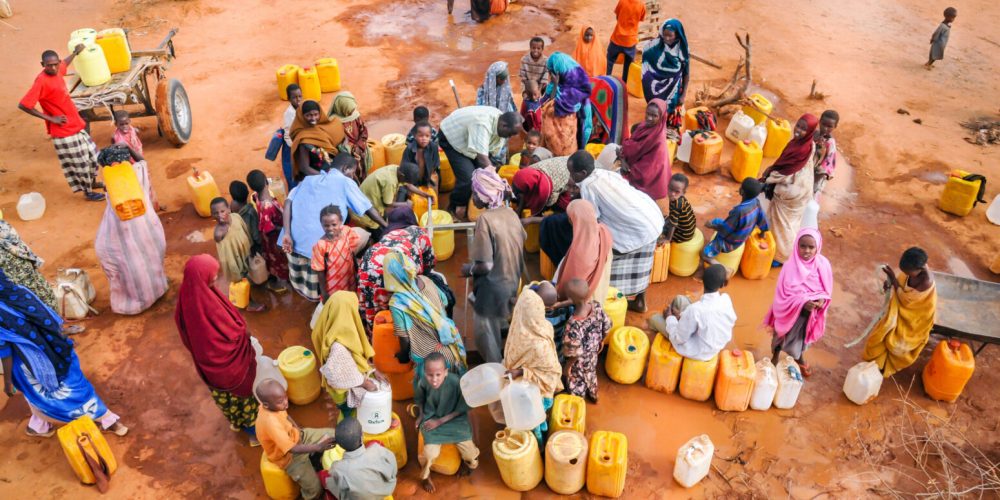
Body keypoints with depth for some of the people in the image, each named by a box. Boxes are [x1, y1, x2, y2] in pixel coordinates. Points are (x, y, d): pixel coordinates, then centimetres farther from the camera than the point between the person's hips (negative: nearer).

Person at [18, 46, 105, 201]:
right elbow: (23, 105, -26)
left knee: (92, 153, 22)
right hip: (64, 131, -8)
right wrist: (50, 118, -21)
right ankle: (88, 193, 22)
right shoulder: (42, 81, -25)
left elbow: (65, 63, 27)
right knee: (80, 162, 5)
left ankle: (93, 182, 43)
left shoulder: (57, 71, -1)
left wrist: (75, 52, 37)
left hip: (75, 125, 9)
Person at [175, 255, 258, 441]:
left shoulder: (185, 297, -17)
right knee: (243, 390, 20)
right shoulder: (211, 306, -41)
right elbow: (235, 333, -27)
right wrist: (245, 334, -6)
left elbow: (187, 337, 0)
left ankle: (235, 421, 56)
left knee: (223, 392, 32)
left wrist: (200, 350, 14)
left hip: (205, 360, 7)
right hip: (228, 361, -7)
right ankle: (252, 429, 39)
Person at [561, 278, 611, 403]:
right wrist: (601, 341, 11)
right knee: (591, 374, 36)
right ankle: (593, 396, 64)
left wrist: (567, 366, -10)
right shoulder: (596, 305, -28)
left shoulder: (574, 325, -45)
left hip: (579, 362, -5)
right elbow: (607, 326, -9)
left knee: (577, 382, 26)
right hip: (592, 354, 5)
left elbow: (574, 353, -29)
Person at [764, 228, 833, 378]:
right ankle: (775, 358, 50)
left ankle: (799, 357, 60)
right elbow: (783, 294, -22)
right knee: (782, 337, 21)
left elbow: (827, 290, -5)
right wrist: (802, 302, -35)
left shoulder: (823, 265, -18)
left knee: (803, 336, 30)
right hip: (790, 312, -3)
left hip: (810, 312, 3)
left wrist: (822, 300, -26)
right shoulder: (791, 266, -27)